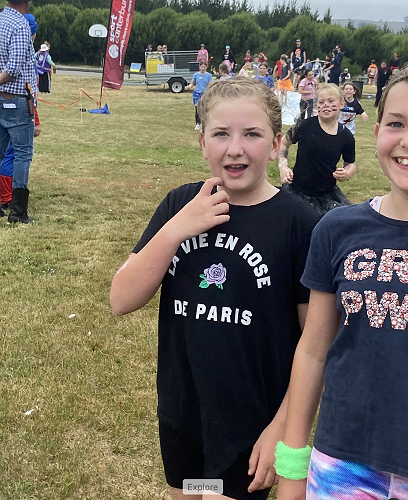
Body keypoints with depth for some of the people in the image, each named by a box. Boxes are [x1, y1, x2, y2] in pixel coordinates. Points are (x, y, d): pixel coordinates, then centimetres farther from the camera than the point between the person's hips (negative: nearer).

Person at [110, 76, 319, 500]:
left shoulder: (298, 223, -15)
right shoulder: (180, 204, -4)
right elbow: (122, 300, -9)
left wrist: (283, 427, -12)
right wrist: (176, 229, -21)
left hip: (252, 425, -4)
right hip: (179, 413, 4)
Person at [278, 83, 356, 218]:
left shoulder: (345, 136, -2)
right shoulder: (305, 126, -9)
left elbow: (350, 164, 12)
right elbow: (284, 143, 7)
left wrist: (347, 173, -11)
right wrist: (283, 166, -7)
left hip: (327, 194, 2)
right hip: (297, 191, -2)